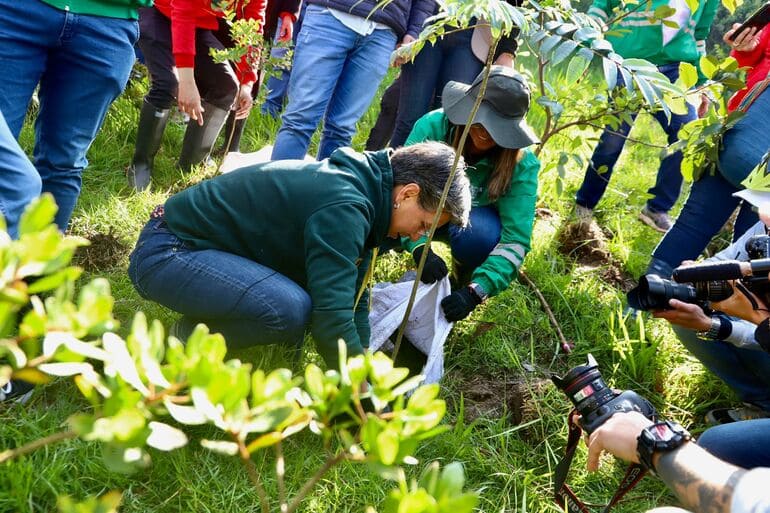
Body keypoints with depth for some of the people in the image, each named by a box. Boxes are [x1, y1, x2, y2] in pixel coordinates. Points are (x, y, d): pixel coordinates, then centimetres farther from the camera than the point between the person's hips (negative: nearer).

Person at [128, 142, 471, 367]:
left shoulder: (360, 187, 6)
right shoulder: (343, 208, -25)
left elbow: (351, 300, 13)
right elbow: (332, 316, -28)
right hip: (165, 253, -10)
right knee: (290, 308, -29)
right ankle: (191, 337, -5)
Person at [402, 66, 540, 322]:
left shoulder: (522, 163, -27)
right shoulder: (433, 125, -28)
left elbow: (515, 239, -31)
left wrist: (477, 291, -45)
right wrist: (419, 247, -50)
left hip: (475, 219, -1)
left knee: (479, 233, -38)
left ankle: (464, 282, -3)